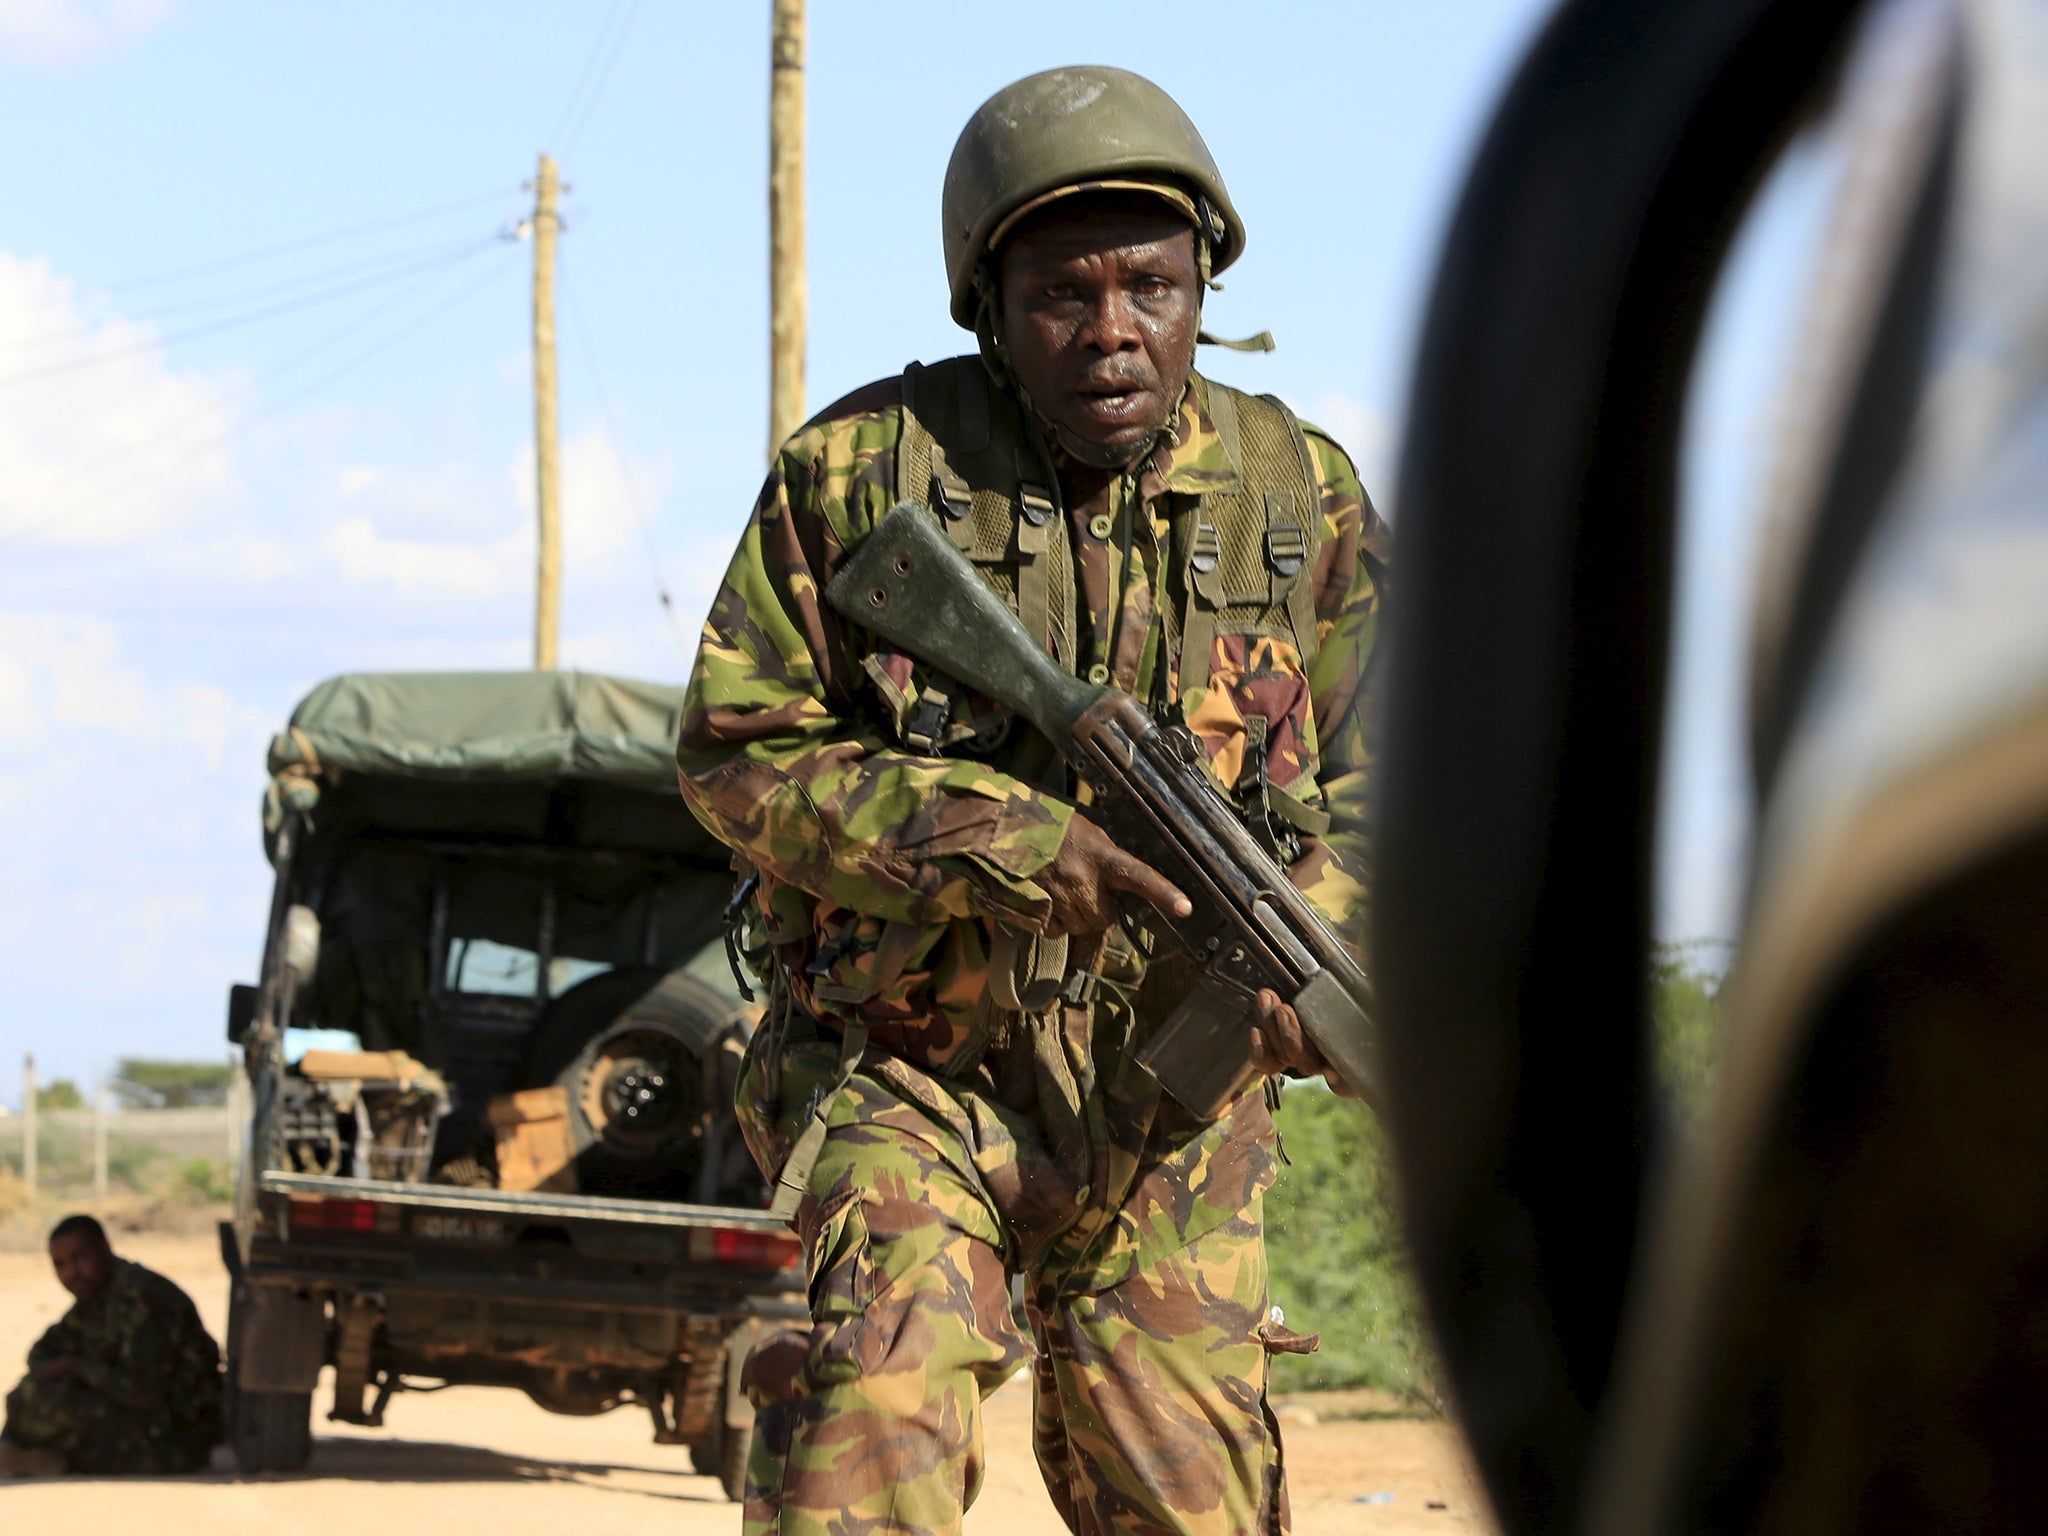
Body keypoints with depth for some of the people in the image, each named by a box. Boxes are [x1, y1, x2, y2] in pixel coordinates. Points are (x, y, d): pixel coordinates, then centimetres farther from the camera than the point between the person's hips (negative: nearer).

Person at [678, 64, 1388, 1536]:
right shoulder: (860, 473, -9)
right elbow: (738, 751, -8)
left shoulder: (1301, 495, -1)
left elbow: (1375, 778, 6)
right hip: (903, 1065, -3)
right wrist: (998, 845, -22)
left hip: (1165, 1092, 3)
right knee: (882, 1413, -24)